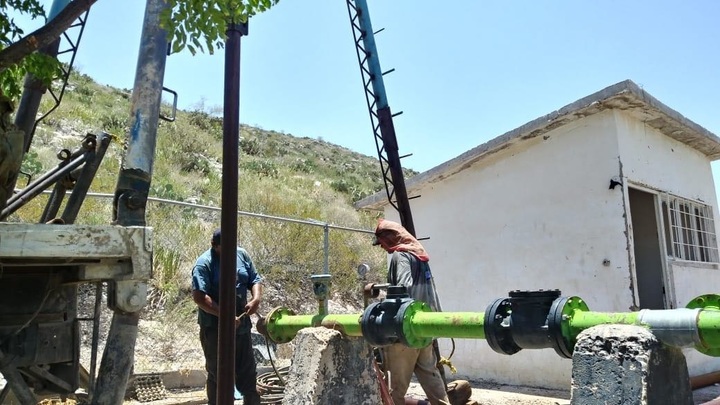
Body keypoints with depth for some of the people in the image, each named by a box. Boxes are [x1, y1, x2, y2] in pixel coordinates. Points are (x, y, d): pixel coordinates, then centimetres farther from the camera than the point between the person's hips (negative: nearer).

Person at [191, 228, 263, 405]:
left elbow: (255, 280, 9)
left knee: (248, 371, 17)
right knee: (218, 375, 8)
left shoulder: (242, 254, 3)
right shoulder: (204, 263, -15)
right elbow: (198, 296, -23)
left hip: (241, 324, 6)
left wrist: (256, 299, -12)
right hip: (215, 328, -5)